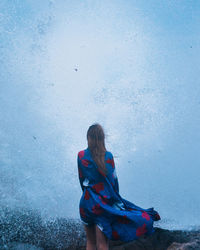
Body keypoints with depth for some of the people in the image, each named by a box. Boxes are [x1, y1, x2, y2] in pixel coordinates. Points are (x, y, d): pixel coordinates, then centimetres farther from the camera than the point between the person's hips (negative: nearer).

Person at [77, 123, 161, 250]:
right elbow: (114, 180, -1)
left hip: (87, 203, 1)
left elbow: (81, 179, 2)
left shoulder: (81, 155, -5)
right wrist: (114, 197, 13)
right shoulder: (108, 156, -7)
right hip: (104, 202, -1)